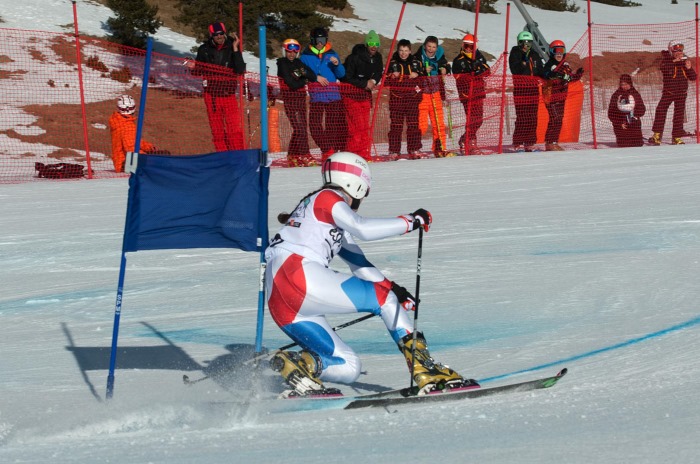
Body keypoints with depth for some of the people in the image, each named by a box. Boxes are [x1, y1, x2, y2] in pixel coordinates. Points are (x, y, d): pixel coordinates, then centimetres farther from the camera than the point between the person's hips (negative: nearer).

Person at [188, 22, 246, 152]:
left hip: (228, 94, -1)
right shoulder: (204, 49, 4)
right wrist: (193, 68, -9)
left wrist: (235, 50, -17)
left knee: (235, 129, -10)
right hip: (211, 94, 1)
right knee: (217, 130, 3)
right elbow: (198, 72, 14)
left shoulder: (232, 47, -1)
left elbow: (240, 70, -12)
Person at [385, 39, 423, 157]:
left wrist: (417, 75, -1)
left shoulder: (415, 62, 10)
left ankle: (414, 149, 10)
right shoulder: (392, 63, 4)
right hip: (397, 98, -2)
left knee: (413, 123, 3)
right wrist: (392, 76, -14)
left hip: (412, 97, 2)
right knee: (396, 124, -3)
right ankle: (394, 150, 0)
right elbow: (386, 81, 6)